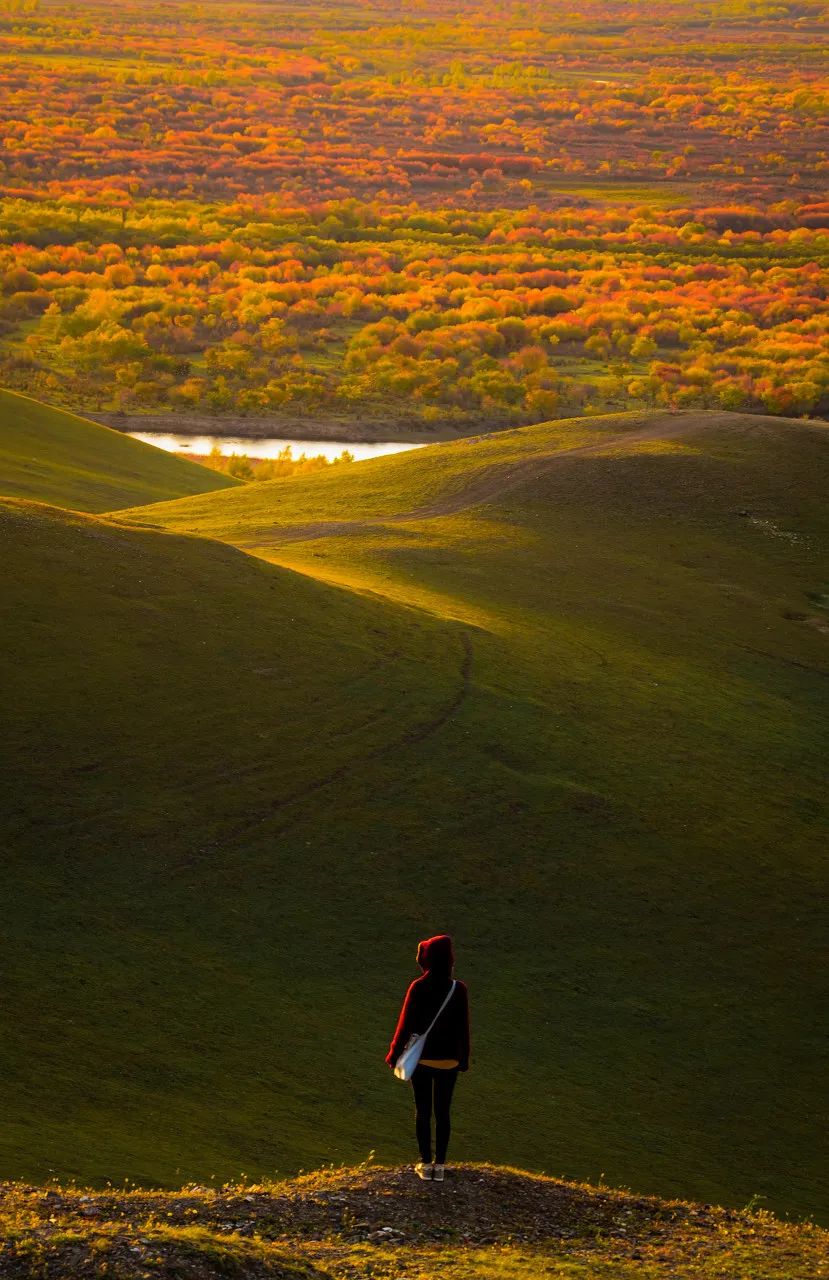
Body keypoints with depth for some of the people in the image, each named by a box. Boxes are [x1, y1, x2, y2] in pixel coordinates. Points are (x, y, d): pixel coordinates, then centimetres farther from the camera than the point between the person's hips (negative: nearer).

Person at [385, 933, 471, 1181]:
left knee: (422, 1112, 11)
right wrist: (464, 1058, 11)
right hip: (448, 1062, 1)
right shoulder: (459, 990, -9)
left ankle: (425, 1164, 14)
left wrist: (394, 1053, 3)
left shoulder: (418, 988, -15)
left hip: (421, 1059, -1)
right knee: (443, 1113, 12)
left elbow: (405, 1023, -9)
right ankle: (440, 1165, 13)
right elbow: (463, 1028, -2)